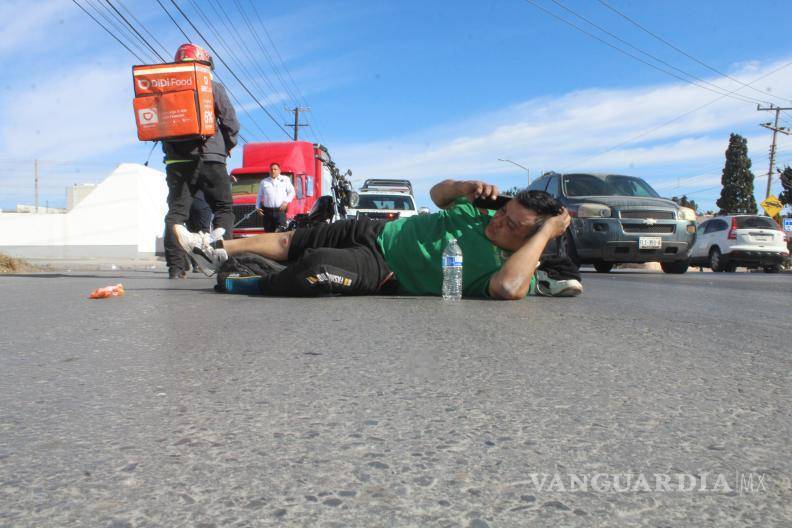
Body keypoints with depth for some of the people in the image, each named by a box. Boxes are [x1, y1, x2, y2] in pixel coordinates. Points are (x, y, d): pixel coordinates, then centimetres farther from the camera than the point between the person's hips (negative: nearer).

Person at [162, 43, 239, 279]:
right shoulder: (213, 87, 3)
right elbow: (230, 122, 1)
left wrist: (169, 147, 13)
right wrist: (226, 148, 13)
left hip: (177, 160, 3)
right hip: (210, 158, -3)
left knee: (176, 211, 4)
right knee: (223, 209, 5)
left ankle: (175, 266, -3)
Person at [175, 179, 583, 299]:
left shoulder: (507, 272, -19)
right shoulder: (486, 213, -2)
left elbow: (508, 289, -44)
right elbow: (438, 193, 10)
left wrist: (546, 231, -32)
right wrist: (470, 187, -13)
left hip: (386, 275, -6)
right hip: (378, 233, 6)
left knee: (313, 271, -27)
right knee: (291, 241, 12)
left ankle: (254, 286, 3)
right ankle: (218, 251, 31)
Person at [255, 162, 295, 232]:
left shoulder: (285, 179, 13)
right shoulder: (264, 182, 18)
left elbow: (292, 192, 10)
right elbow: (259, 196, 23)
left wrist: (286, 201, -6)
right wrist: (258, 207, 11)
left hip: (280, 210, -2)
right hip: (267, 211, 2)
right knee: (268, 233, 2)